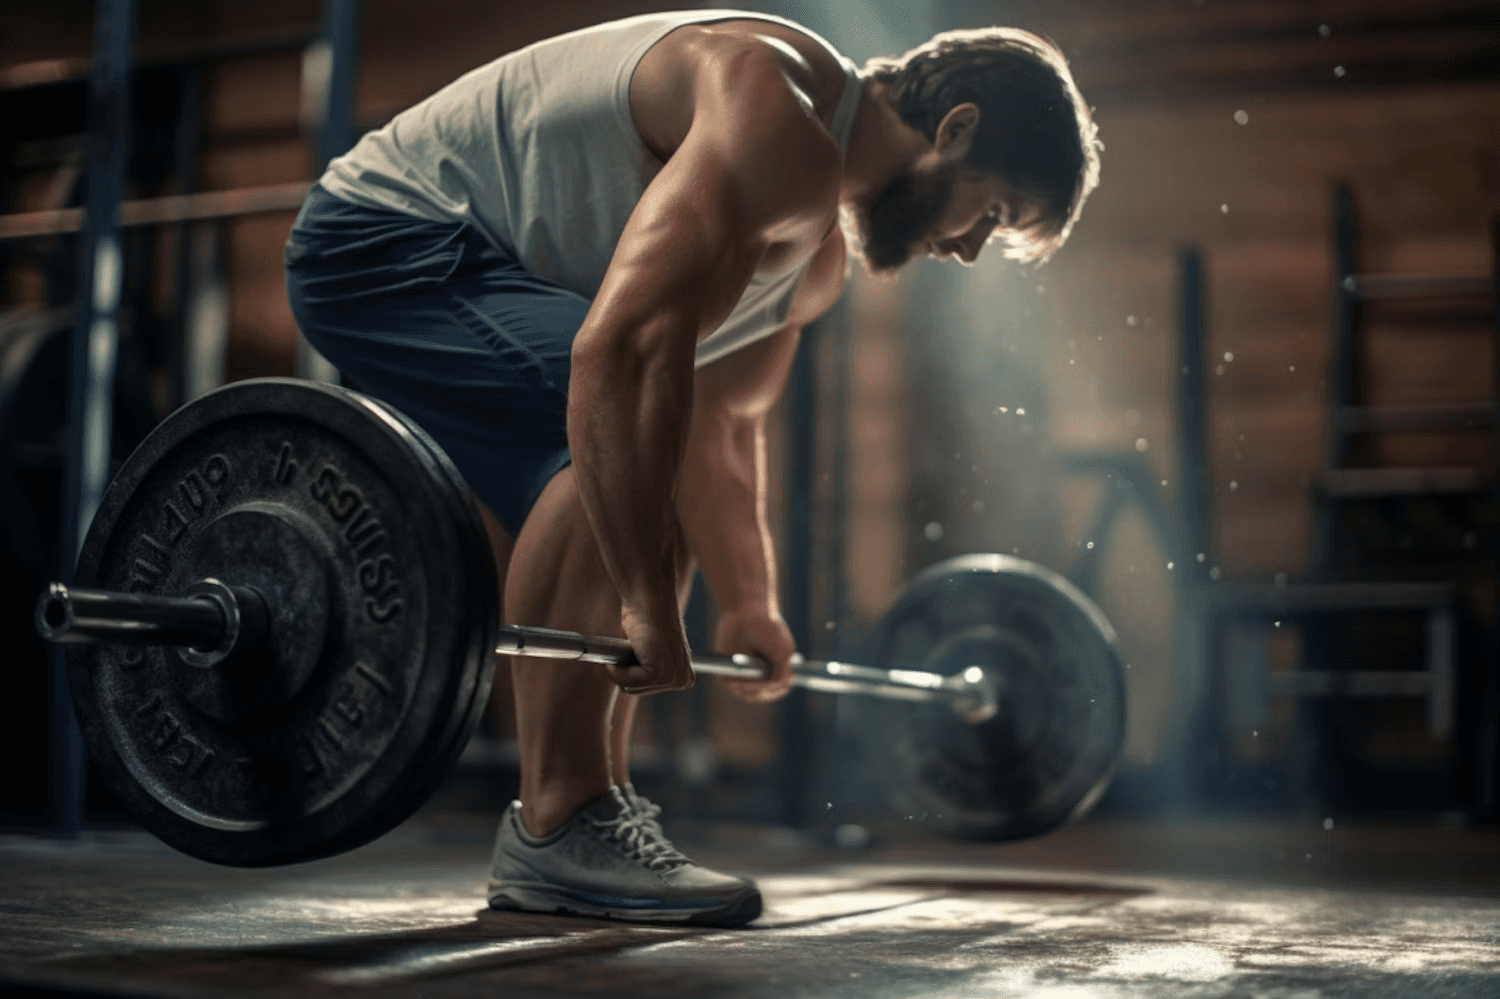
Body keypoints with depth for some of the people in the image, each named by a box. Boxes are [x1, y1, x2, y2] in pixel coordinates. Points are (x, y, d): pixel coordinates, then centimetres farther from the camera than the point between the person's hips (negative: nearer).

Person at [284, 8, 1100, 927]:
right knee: (608, 438, -29)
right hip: (387, 235, -11)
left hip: (465, 263, 11)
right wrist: (649, 604, -37)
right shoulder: (779, 126, -24)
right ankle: (552, 833, -25)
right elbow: (625, 350, -36)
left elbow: (721, 419, 19)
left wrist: (750, 607, 16)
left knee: (647, 489, 13)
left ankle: (600, 809, 10)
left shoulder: (819, 253, 10)